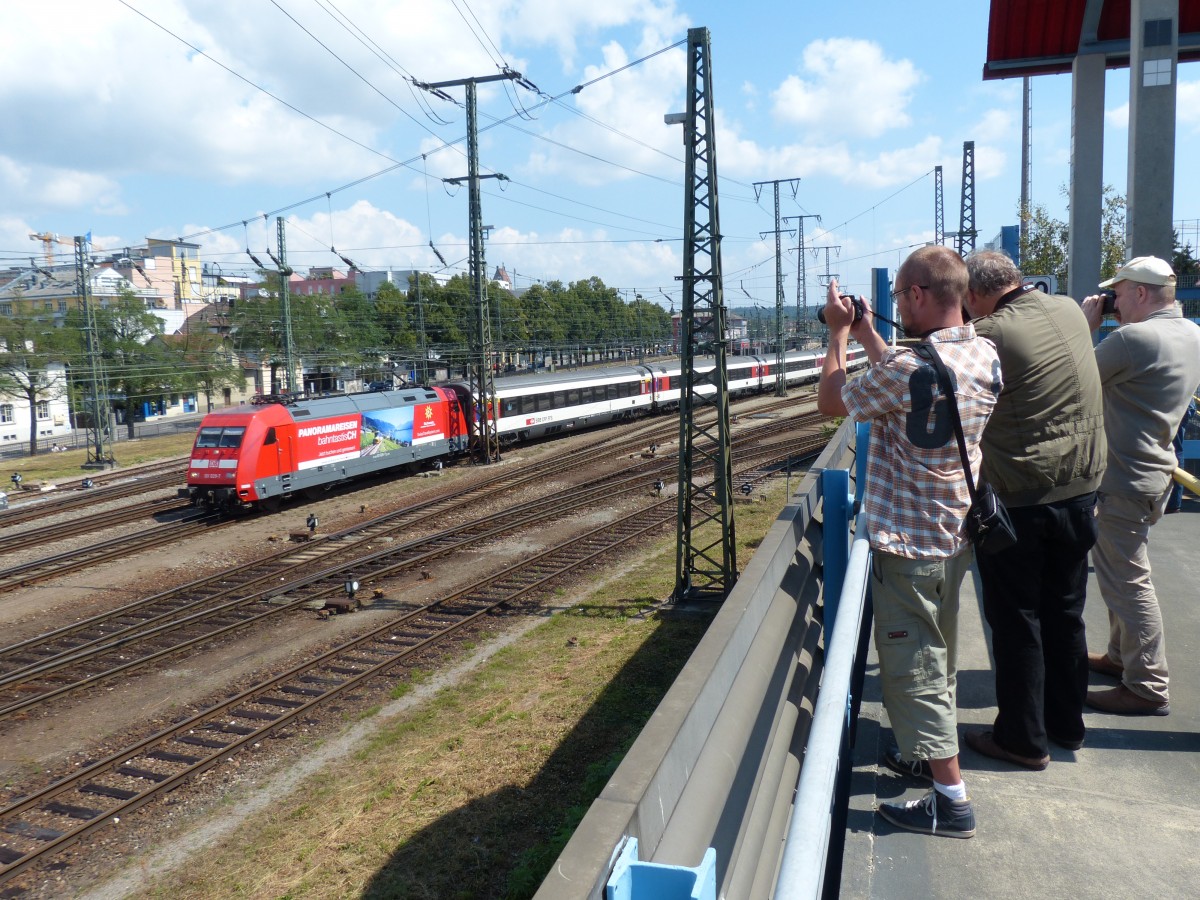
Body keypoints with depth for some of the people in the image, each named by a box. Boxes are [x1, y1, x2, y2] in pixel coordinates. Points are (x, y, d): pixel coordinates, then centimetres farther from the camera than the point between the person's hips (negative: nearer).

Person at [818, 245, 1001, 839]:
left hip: (907, 545, -9)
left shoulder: (907, 367, -26)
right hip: (954, 537, 9)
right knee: (937, 656, 23)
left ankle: (951, 799, 12)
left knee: (912, 666, 3)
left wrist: (839, 334, 2)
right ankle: (930, 753, 42)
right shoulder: (985, 356, -1)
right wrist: (868, 335, 18)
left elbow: (830, 402, -10)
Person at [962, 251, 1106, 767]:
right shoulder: (1071, 312, 3)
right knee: (1065, 613, 19)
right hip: (1079, 492, 7)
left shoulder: (987, 334, -18)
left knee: (1016, 622, 7)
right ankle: (1066, 724, 33)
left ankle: (1022, 739, 19)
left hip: (1016, 501, -6)